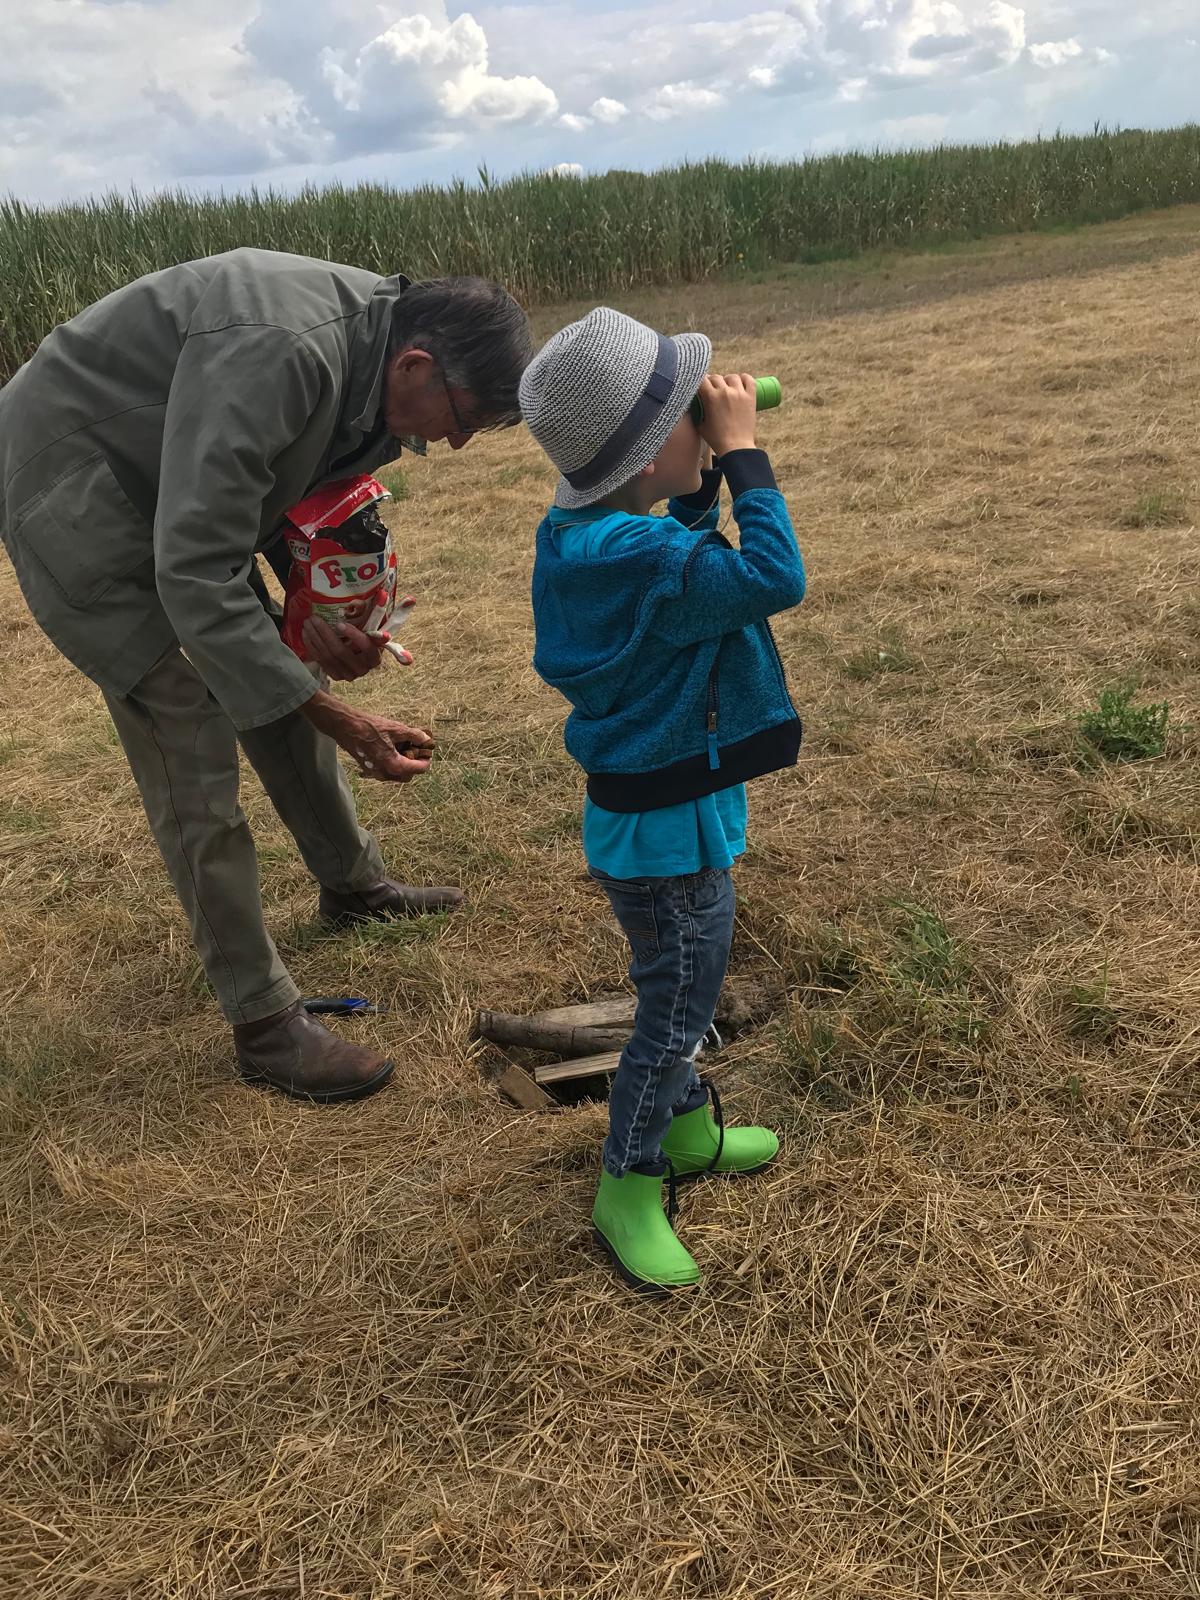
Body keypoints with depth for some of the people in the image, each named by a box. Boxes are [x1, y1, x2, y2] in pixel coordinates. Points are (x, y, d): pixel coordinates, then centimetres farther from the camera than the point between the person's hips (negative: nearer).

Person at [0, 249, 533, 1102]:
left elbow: (301, 484, 9)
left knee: (277, 683, 15)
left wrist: (318, 613, -7)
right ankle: (265, 1025, 0)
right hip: (76, 493, -9)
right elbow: (195, 575, -35)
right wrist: (339, 719, -33)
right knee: (193, 750, -10)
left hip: (187, 492, 9)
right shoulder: (280, 353, -35)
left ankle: (353, 883, 37)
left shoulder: (379, 347, -6)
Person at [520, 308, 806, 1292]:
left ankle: (687, 1129, 47)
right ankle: (628, 1192, 26)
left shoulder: (586, 534, 1)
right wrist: (741, 453, -23)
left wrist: (706, 467, 2)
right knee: (676, 1013, 7)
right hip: (668, 835, -10)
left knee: (681, 990, 26)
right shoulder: (644, 560, -31)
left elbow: (693, 550, 17)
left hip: (659, 812, 10)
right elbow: (778, 580, -32)